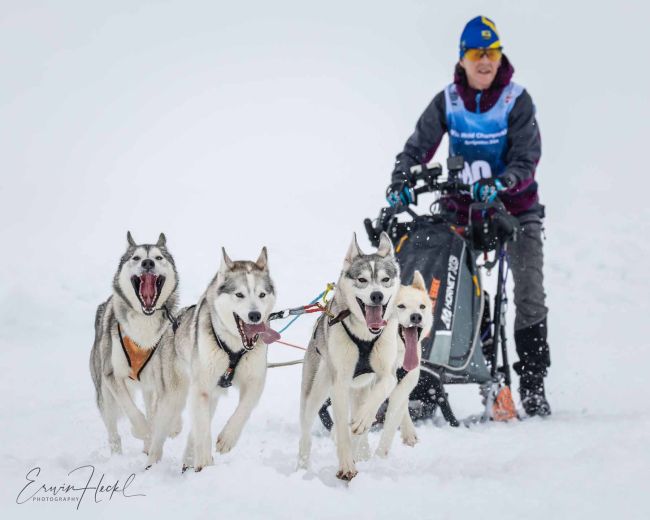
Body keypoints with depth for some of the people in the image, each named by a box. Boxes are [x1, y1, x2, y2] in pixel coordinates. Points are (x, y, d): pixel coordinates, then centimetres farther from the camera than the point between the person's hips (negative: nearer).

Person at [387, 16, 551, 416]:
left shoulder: (517, 100, -9)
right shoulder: (447, 101, -2)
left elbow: (527, 159, -16)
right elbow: (417, 148, -7)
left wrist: (499, 183, -35)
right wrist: (401, 183, -26)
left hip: (515, 205, -2)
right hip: (460, 205, 2)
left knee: (530, 293, -10)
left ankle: (532, 386, -1)